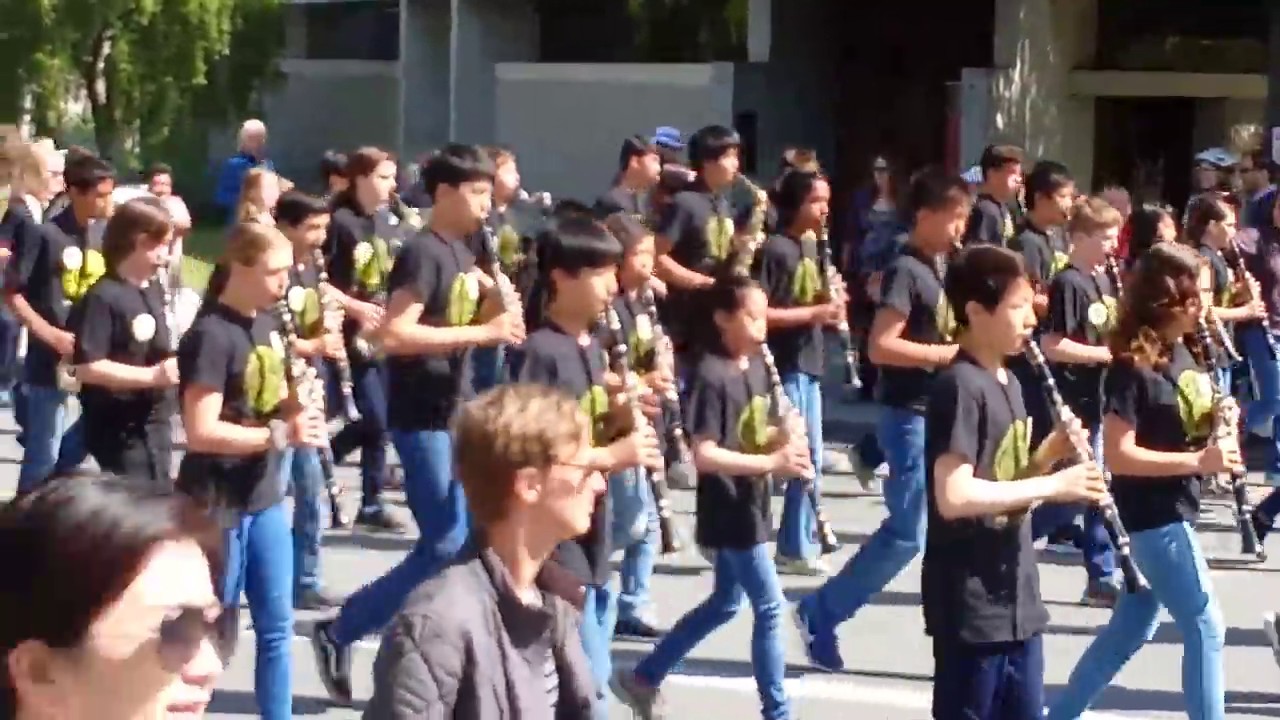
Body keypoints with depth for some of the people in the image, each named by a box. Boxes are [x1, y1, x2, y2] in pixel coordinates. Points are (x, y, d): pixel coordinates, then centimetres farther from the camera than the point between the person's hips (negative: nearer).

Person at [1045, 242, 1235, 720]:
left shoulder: (1190, 352, 6)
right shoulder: (1133, 366, -19)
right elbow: (1118, 455, -22)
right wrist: (1196, 461, -26)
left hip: (1175, 510, 9)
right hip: (1151, 514, -9)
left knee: (1133, 628, 16)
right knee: (1205, 628, -4)